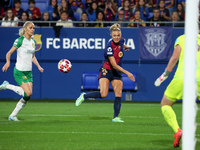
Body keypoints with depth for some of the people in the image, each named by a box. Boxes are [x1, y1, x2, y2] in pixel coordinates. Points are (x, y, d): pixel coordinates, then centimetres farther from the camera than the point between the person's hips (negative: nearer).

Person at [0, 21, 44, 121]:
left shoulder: (33, 41, 11)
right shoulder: (20, 40, -10)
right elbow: (9, 53, -9)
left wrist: (38, 66, 8)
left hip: (28, 72, 7)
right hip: (19, 71, -7)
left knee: (27, 97, -1)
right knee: (28, 93, -18)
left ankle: (13, 116, 9)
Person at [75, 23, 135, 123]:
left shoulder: (121, 41, -3)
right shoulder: (109, 47, -24)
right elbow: (114, 65, -25)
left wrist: (125, 47, 48)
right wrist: (127, 73, -25)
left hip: (117, 73, 6)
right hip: (106, 71, -6)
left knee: (118, 94, -6)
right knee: (103, 94, -21)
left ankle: (116, 117, -3)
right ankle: (84, 96, 2)